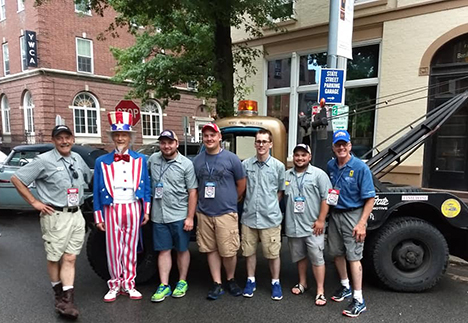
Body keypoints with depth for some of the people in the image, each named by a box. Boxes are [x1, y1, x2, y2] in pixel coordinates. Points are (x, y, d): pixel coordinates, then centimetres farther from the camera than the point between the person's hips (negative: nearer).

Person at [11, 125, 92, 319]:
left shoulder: (77, 159, 9)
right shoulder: (44, 161, -8)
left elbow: (88, 178, 26)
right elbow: (16, 179, -7)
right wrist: (34, 202, -7)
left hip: (76, 215, 4)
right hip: (55, 216, -4)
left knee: (70, 259, 2)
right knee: (54, 258, 8)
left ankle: (67, 300, 5)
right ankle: (59, 294, 27)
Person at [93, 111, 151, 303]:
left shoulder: (140, 160, 6)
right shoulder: (102, 162, 4)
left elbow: (146, 187, 7)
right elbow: (97, 191, 4)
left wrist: (146, 211, 3)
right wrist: (98, 217, 1)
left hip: (133, 209, 1)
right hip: (112, 210, 0)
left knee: (130, 248, 9)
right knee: (113, 249, 6)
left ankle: (129, 284, 22)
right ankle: (115, 285, 22)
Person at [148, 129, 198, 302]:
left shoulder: (186, 164, -7)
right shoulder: (153, 159, 3)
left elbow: (192, 192, -7)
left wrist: (190, 217, -11)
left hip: (180, 216, -3)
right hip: (159, 216, 3)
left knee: (182, 249, 10)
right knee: (164, 250, 9)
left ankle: (182, 282, 26)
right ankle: (164, 286, 19)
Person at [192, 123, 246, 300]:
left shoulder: (231, 158, -4)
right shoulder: (197, 160, 7)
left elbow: (242, 184, 4)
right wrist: (200, 204, 12)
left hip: (226, 213, -3)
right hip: (204, 214, 4)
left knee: (228, 251, 2)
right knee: (211, 250, 10)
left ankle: (231, 280, 27)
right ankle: (217, 284, 24)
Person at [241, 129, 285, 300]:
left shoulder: (278, 166, -3)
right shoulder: (246, 164, -1)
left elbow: (280, 191, 7)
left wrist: (270, 205, 3)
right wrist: (250, 202, 5)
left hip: (270, 217, -1)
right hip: (249, 216, 2)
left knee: (273, 253, 9)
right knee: (249, 251, 14)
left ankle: (275, 283, 28)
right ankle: (251, 281, 32)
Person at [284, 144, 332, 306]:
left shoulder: (319, 174, -7)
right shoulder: (286, 175, 7)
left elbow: (326, 198, -10)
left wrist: (321, 220, -14)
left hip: (312, 226, -4)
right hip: (293, 225, 5)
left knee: (317, 258, 2)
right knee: (299, 256, 19)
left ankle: (320, 291, 13)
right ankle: (302, 283, 36)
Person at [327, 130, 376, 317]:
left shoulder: (361, 168, -14)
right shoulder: (330, 166, 2)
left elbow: (370, 198, -14)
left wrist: (362, 223, -19)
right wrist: (328, 195, 1)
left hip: (353, 215, -6)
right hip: (335, 214, 6)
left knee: (353, 256, -3)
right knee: (337, 253, 15)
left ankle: (359, 300, 8)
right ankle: (345, 286, 35)